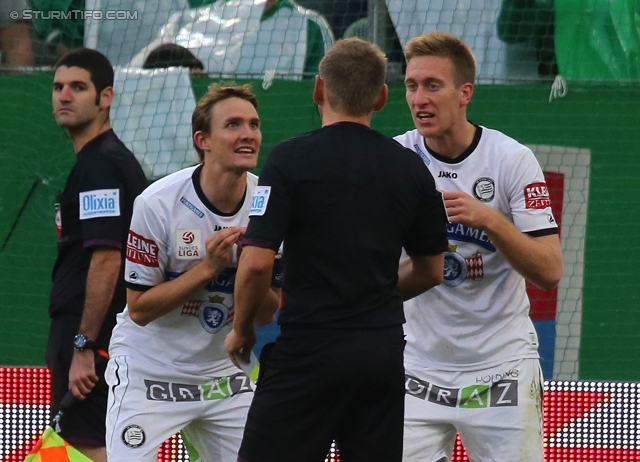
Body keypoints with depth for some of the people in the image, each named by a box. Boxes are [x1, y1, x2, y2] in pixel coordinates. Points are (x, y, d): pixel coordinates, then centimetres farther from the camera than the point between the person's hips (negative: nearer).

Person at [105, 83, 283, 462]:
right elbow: (140, 308, -15)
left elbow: (267, 315, 0)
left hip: (221, 374, 4)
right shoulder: (157, 203, -17)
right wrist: (208, 267, -24)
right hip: (148, 374, -4)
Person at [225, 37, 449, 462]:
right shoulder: (411, 168, 6)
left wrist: (242, 330, 3)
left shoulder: (291, 159, -7)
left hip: (309, 349, -5)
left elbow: (257, 263, -13)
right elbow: (431, 271, 14)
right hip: (384, 352, 5)